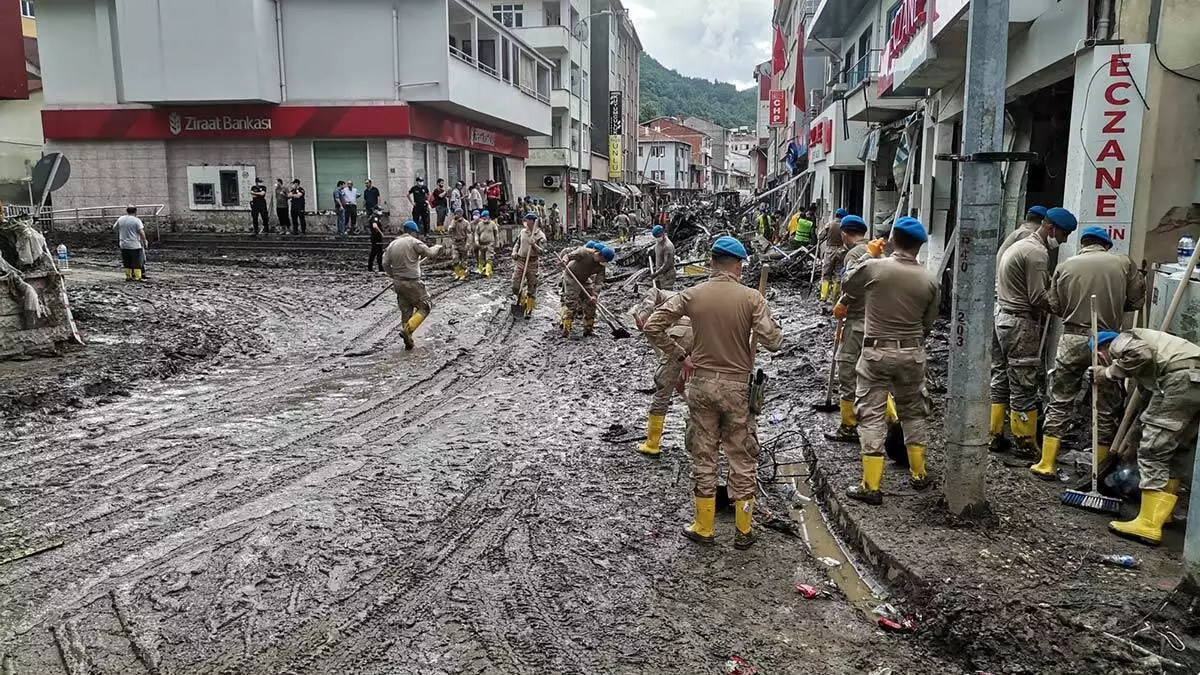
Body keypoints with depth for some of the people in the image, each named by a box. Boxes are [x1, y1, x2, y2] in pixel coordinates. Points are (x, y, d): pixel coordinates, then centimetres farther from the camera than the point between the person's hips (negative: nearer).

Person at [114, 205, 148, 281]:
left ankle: (128, 276, 20)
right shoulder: (136, 220, -11)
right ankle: (137, 277, 5)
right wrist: (145, 241, -6)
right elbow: (141, 232, -17)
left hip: (123, 245, 5)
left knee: (127, 263, 15)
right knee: (137, 263, 4)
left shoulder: (120, 219, 5)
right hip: (135, 245, -5)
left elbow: (114, 228, 16)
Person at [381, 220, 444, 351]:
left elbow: (385, 264, 7)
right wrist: (438, 247, 11)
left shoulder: (392, 244, 10)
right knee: (425, 306, 4)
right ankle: (407, 330, -12)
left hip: (398, 283, 7)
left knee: (406, 312, 14)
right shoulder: (414, 242, -9)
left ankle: (408, 341, 15)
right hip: (412, 282, -7)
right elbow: (429, 253, -10)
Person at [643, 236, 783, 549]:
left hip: (701, 382, 2)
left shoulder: (692, 295, -4)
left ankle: (703, 528, 23)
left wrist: (680, 356, 2)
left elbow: (652, 327, -7)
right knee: (742, 459, 11)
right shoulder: (751, 297, -11)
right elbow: (773, 342, -16)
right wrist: (772, 328, 6)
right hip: (737, 385, -2)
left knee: (703, 456, 13)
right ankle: (743, 530, 22)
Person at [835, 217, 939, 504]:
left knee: (872, 416, 2)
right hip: (912, 354, 3)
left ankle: (871, 486, 3)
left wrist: (842, 305, 31)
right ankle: (919, 474, 30)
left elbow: (848, 289, 8)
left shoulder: (872, 267, -11)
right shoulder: (929, 281, -3)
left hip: (876, 352, -2)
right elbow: (928, 324, 7)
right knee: (913, 411, 19)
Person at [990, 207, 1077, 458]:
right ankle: (1024, 443, 6)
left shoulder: (1020, 245, 17)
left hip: (1000, 316, 10)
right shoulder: (1037, 253, -14)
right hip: (1020, 324, -10)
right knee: (1023, 386, -1)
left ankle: (995, 435, 18)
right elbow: (1038, 298, -18)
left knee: (1000, 380, 12)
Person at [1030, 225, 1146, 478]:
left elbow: (1055, 306, 4)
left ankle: (1046, 464, 8)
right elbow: (1137, 300, 6)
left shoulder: (1065, 266, 2)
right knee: (1107, 406, 12)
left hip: (1073, 339, 0)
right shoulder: (1124, 263, 2)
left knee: (1060, 402, 8)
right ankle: (1101, 469, 19)